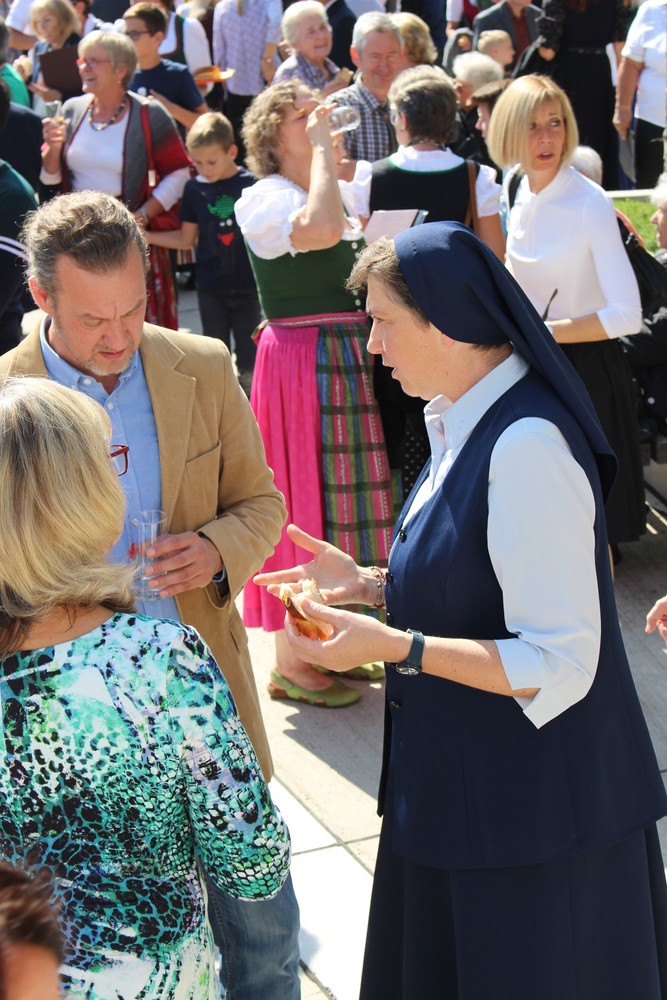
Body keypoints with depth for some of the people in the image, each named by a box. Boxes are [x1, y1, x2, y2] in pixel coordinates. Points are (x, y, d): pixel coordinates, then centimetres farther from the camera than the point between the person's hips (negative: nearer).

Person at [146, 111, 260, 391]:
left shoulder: (251, 185, -7)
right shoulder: (194, 188, 1)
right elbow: (186, 239, 9)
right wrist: (144, 236, 2)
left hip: (247, 286, -2)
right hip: (211, 288, 2)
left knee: (249, 360, 5)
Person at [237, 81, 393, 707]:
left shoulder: (331, 194, 16)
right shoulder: (264, 198, -11)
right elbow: (319, 230, -33)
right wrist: (322, 146, -23)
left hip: (348, 364, 9)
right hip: (301, 363, -9)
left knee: (341, 496, 14)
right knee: (305, 499, -2)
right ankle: (289, 663, 9)